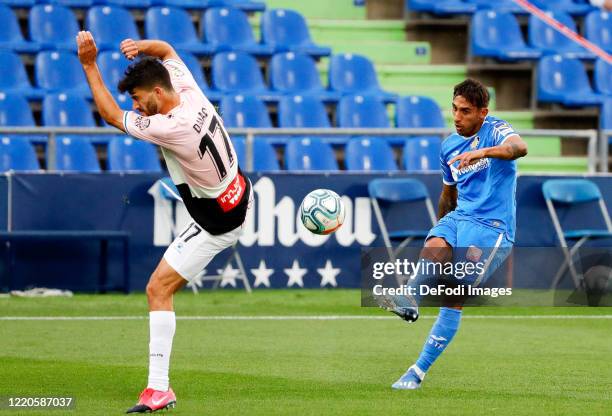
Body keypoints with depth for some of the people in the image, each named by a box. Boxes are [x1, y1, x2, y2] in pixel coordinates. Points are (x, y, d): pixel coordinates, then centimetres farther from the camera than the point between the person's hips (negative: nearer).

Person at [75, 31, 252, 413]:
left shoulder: (171, 128, -32)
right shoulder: (191, 93, -10)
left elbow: (111, 115, -20)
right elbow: (166, 50, 9)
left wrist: (90, 66, -17)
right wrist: (142, 46, -13)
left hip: (218, 223, -7)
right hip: (240, 194, 7)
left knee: (159, 289, -7)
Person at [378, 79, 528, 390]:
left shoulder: (495, 130, -5)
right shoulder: (449, 146, 16)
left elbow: (519, 147, -30)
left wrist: (482, 152, -46)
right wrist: (441, 228, 36)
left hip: (492, 226, -6)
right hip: (458, 218, 6)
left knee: (454, 299, -16)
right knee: (434, 245, -31)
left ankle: (419, 371, -16)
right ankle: (409, 300, -56)